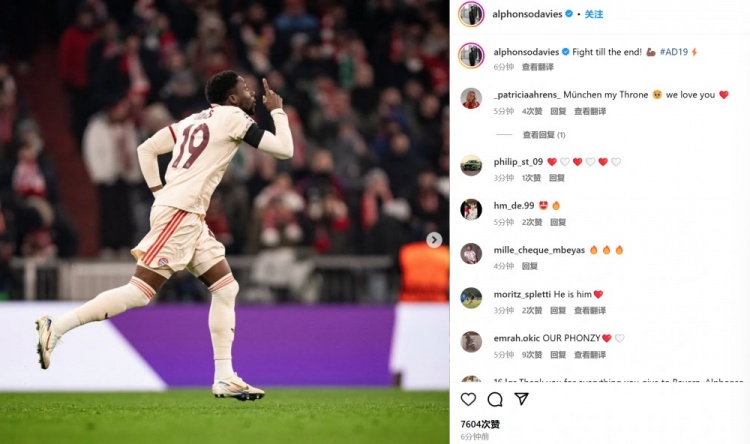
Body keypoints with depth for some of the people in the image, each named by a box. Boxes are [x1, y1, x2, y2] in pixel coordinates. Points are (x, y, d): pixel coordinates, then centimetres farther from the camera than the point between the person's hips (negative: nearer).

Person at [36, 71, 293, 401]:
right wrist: (277, 111, 11)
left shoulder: (193, 121, 20)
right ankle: (56, 327, -14)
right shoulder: (234, 117, -2)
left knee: (226, 289, 10)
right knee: (140, 291, -13)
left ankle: (224, 378, 8)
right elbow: (284, 150, -3)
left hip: (190, 218, 10)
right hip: (179, 213, -10)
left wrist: (158, 190, 17)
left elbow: (146, 149, 20)